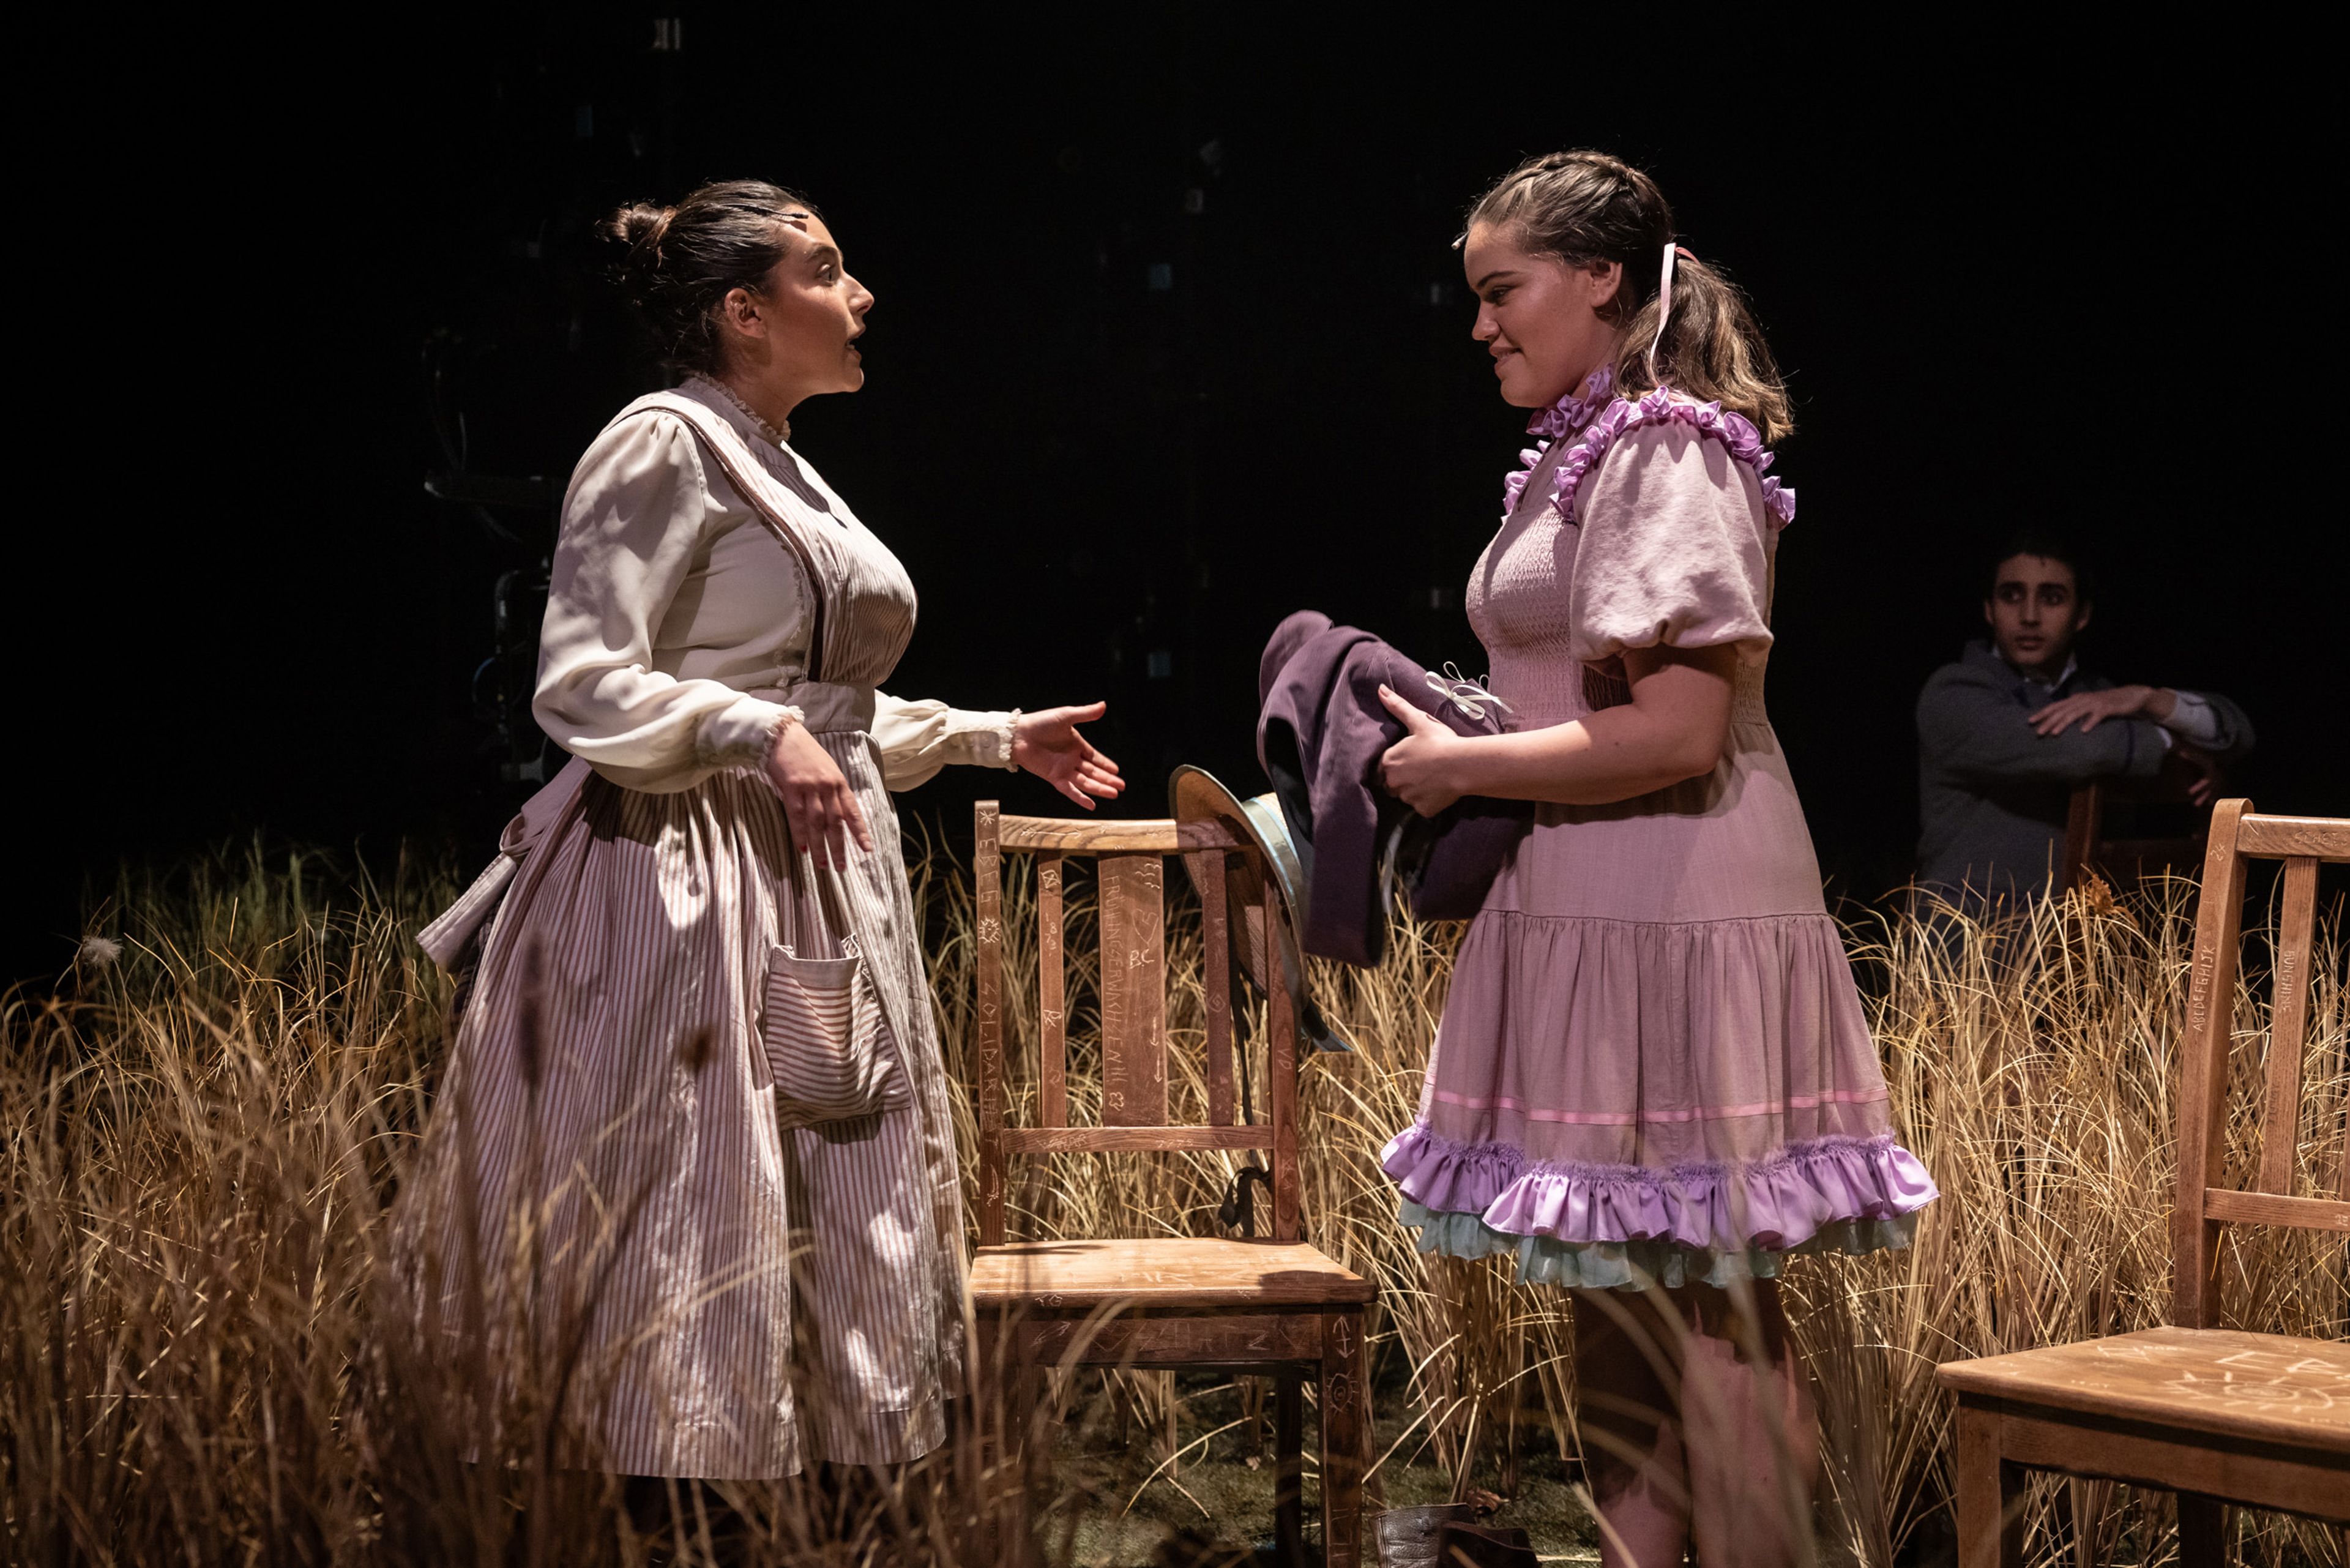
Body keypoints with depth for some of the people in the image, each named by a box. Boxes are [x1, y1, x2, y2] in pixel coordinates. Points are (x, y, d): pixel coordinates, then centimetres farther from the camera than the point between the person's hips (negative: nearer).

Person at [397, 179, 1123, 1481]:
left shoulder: (788, 478, 20)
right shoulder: (665, 444, -8)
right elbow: (580, 688, -16)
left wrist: (994, 739, 27)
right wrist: (767, 734, -27)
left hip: (827, 902, 9)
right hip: (698, 898, -9)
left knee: (851, 1262, 8)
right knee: (702, 1256, -8)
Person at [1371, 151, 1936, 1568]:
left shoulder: (1667, 454, -13)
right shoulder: (1592, 454, 17)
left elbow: (1677, 731, -21)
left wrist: (1461, 765, -13)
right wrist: (1468, 751, 14)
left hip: (1671, 917, -10)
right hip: (1594, 908, 10)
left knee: (1707, 1311, -4)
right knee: (1620, 1297, 14)